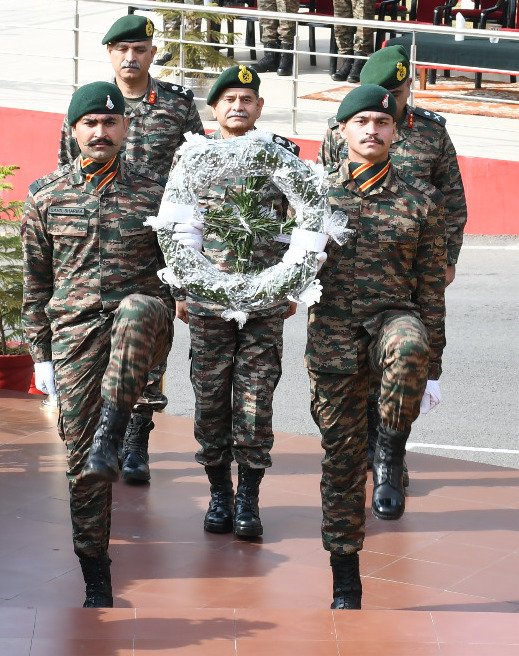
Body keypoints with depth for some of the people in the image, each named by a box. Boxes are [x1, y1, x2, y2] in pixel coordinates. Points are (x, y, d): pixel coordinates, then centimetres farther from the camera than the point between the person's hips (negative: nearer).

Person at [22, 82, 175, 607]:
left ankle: (110, 440, -42)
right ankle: (96, 583, 7)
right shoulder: (45, 196, 8)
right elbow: (35, 282, 12)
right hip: (74, 329, 1)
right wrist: (41, 354, 9)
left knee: (138, 308, -39)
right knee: (78, 451, -3)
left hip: (141, 318, -1)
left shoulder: (154, 193, 6)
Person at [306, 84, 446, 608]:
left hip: (393, 319, -1)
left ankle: (391, 456, -16)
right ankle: (345, 589, 16)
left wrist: (431, 365, 4)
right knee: (341, 458, 4)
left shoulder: (420, 200, 4)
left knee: (407, 348, -39)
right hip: (332, 336, 1)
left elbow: (431, 286, 6)